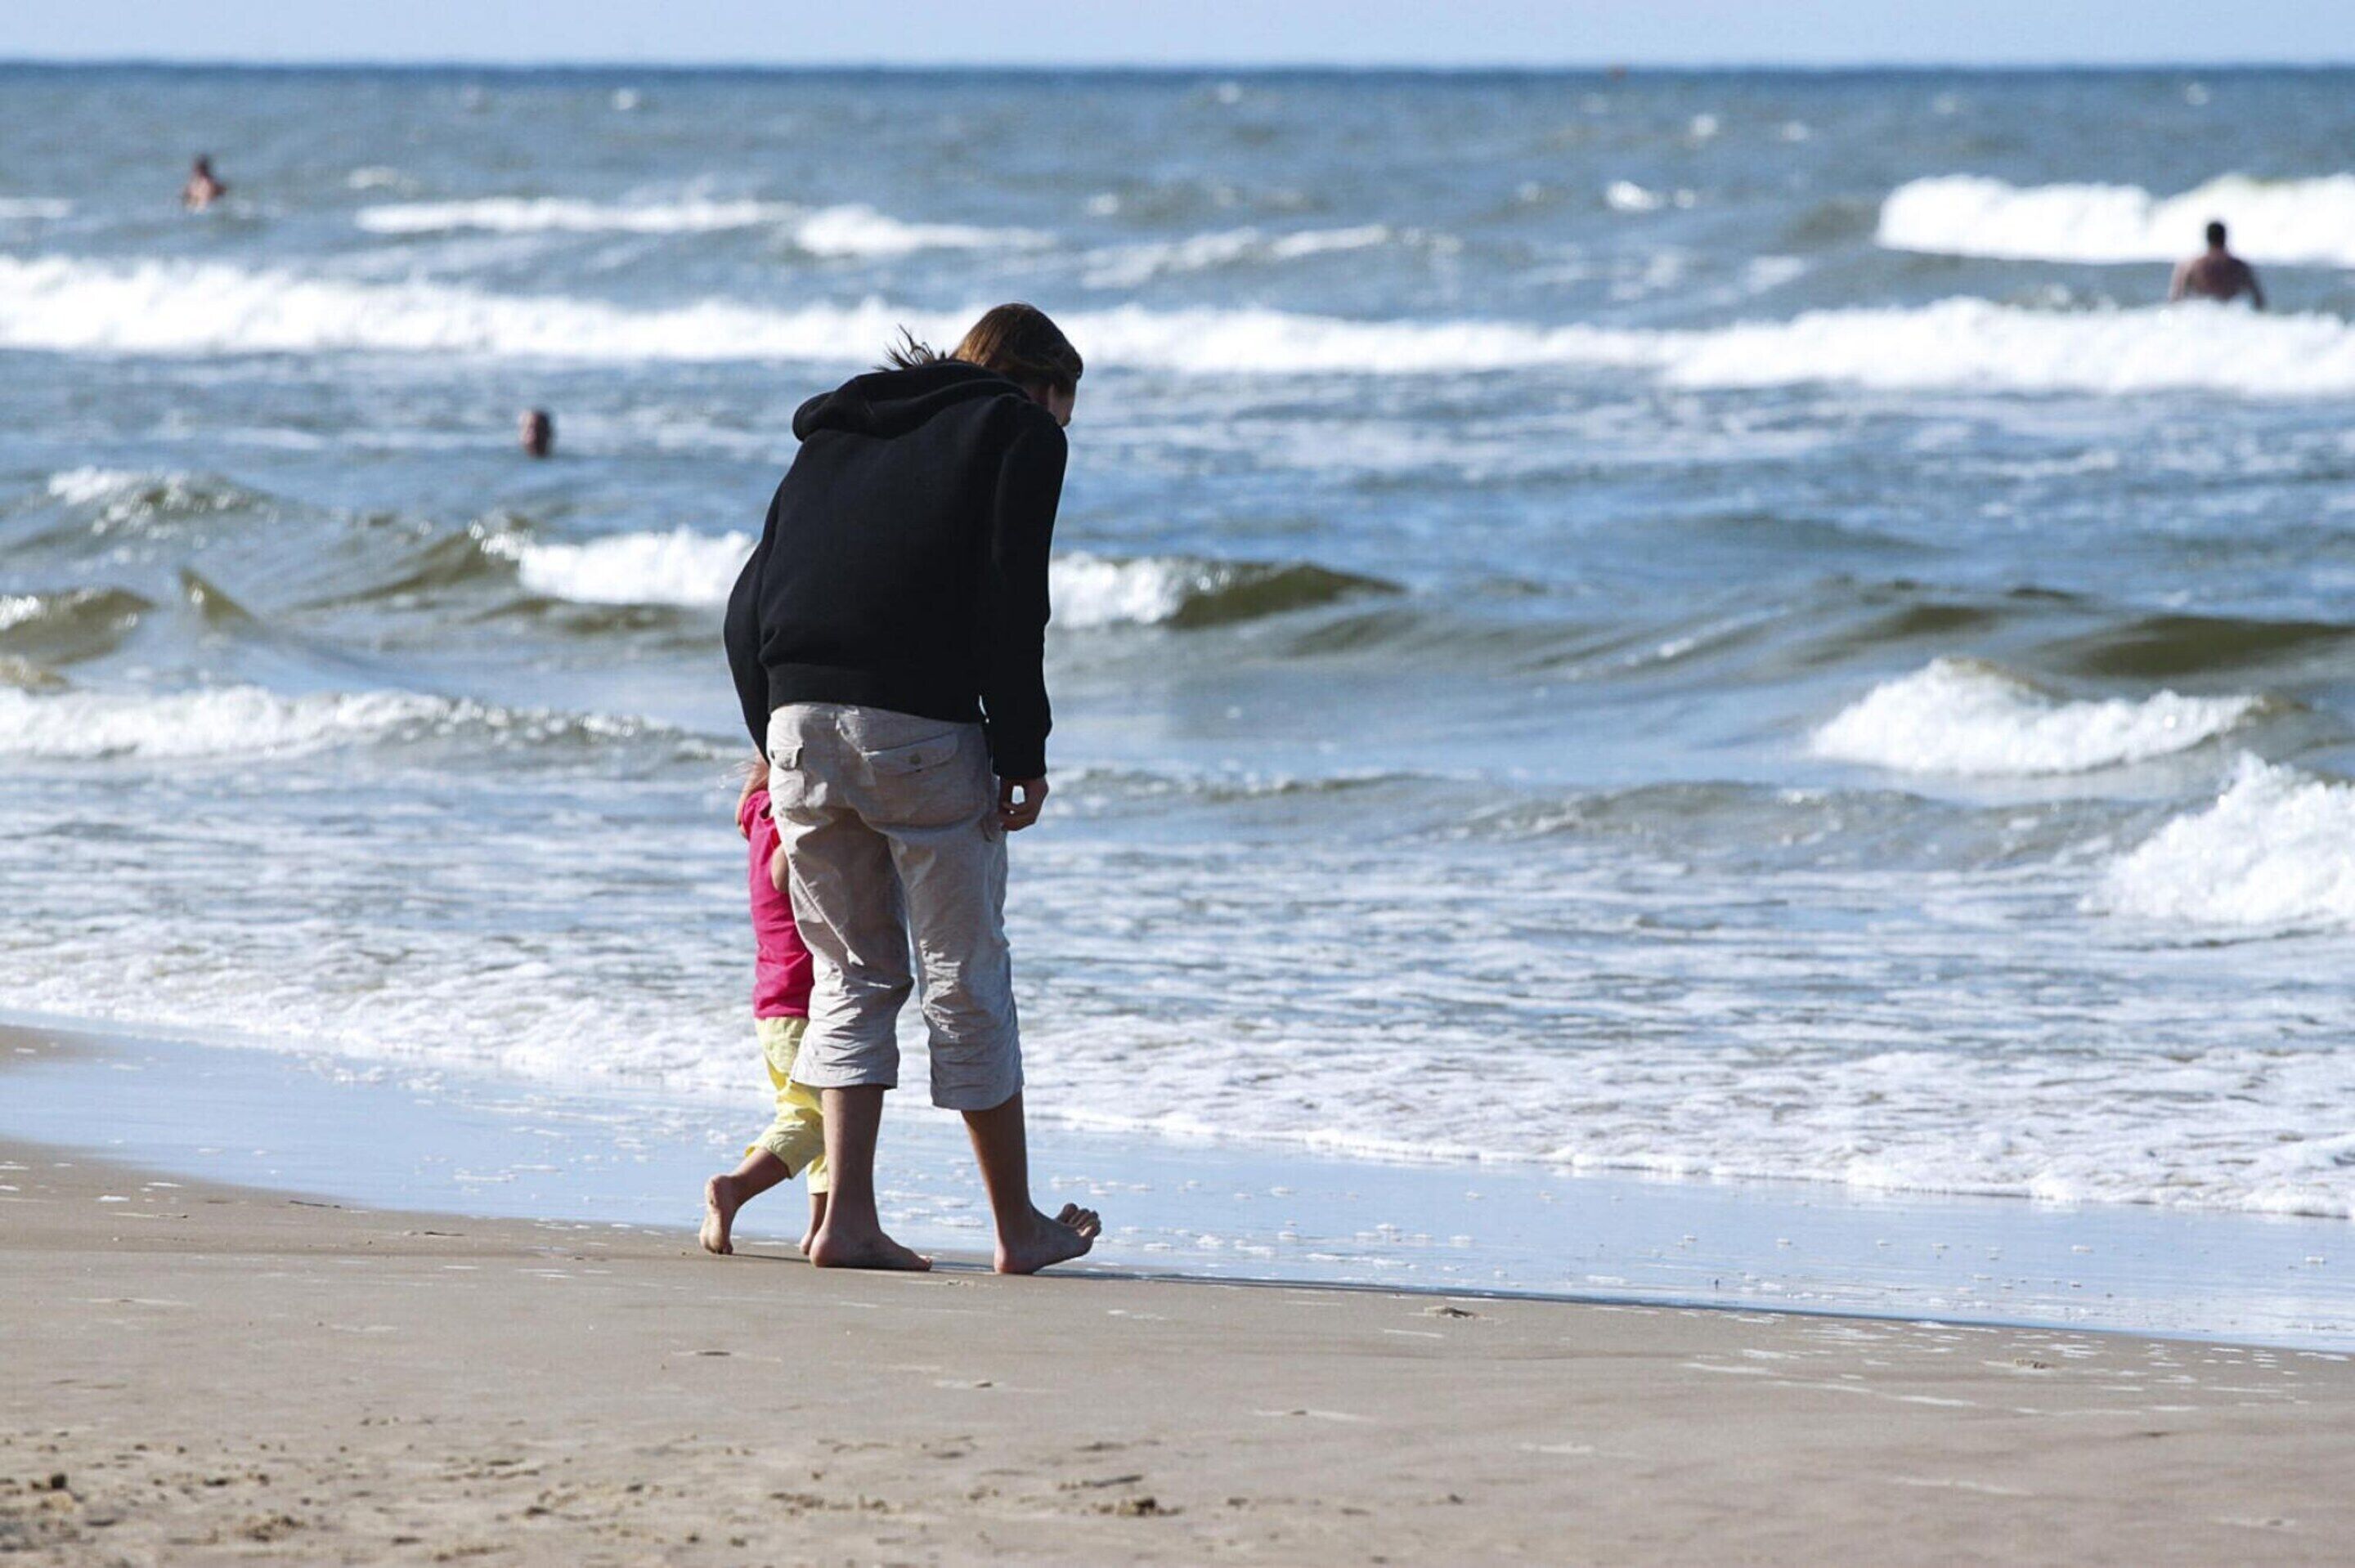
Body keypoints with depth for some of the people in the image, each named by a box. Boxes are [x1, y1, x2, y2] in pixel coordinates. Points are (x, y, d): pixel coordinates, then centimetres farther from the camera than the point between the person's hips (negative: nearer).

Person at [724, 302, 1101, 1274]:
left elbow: (749, 607, 18)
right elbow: (1009, 601, -6)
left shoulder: (835, 439, 26)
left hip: (798, 721, 5)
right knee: (965, 978, 5)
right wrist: (1024, 751, -3)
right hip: (922, 727, -5)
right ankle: (1019, 1228, 14)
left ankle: (847, 1216, 3)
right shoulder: (1020, 434, 9)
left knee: (853, 974, 13)